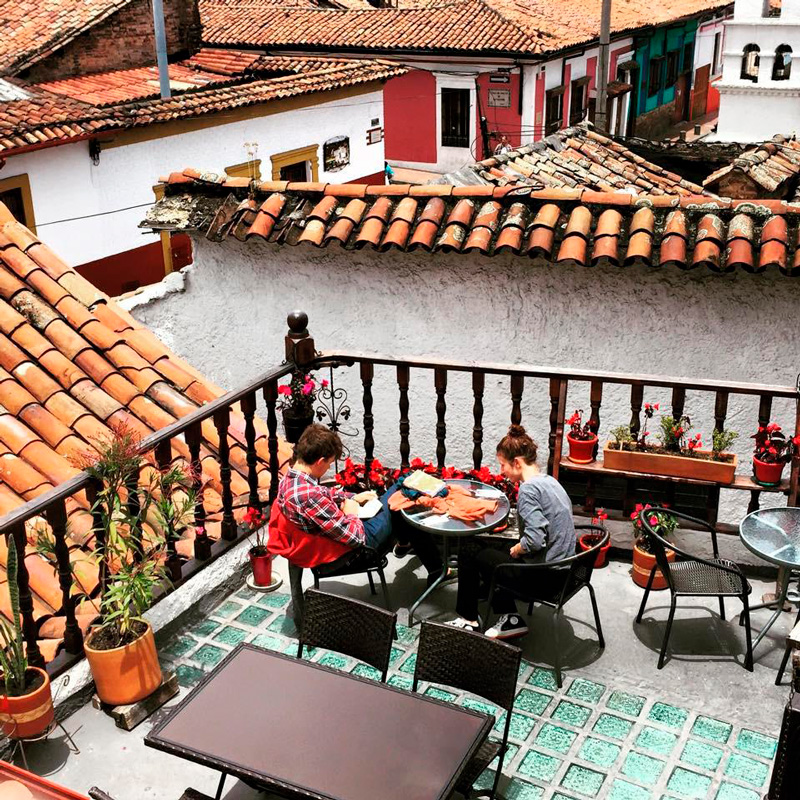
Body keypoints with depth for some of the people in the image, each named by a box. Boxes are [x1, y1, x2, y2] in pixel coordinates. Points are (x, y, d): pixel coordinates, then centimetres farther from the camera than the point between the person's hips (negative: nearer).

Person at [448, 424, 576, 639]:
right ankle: (509, 618, 20)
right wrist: (515, 548, 11)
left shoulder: (528, 488, -20)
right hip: (563, 569, 9)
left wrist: (515, 551, -9)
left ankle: (469, 619, 19)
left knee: (469, 553, 6)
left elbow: (535, 540, -29)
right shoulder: (550, 481, 7)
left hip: (545, 576, -9)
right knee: (493, 548, 26)